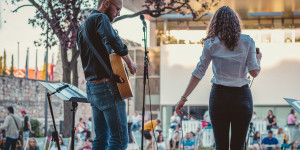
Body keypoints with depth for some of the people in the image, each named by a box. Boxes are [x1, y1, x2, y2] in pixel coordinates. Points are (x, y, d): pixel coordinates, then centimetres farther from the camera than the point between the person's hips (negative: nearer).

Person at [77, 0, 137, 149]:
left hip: (91, 88, 10)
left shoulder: (82, 27, 21)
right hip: (107, 86, -10)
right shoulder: (100, 18, -8)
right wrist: (130, 64, -11)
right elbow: (114, 42, -25)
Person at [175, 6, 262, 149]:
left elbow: (198, 73, -2)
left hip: (219, 95, 0)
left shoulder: (211, 44, 2)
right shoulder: (247, 41, 2)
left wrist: (183, 98, 1)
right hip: (242, 96, 0)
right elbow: (254, 72, -2)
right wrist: (258, 59, 20)